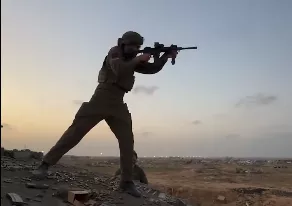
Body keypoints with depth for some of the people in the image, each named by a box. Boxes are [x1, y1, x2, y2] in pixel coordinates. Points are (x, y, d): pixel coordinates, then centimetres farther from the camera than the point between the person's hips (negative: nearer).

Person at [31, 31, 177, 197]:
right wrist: (138, 60, -14)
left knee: (127, 140, -3)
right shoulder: (115, 52, 0)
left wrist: (166, 56, 4)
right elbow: (119, 69, -20)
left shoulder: (133, 59, 19)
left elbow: (152, 69, 17)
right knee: (76, 130, -9)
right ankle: (45, 164, -3)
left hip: (118, 104, 6)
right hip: (102, 98, -6)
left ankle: (127, 182, 2)